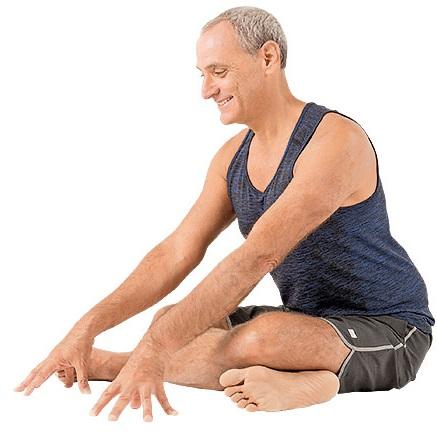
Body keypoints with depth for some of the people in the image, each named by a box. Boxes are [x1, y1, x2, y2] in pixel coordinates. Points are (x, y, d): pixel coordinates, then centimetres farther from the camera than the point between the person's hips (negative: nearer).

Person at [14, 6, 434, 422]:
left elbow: (256, 257, -33)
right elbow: (176, 253, -1)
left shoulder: (335, 139, -23)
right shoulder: (233, 156, 5)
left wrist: (154, 349, -38)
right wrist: (88, 326, -14)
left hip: (388, 329, -8)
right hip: (308, 320, 8)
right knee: (172, 323, -6)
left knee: (261, 337, -36)